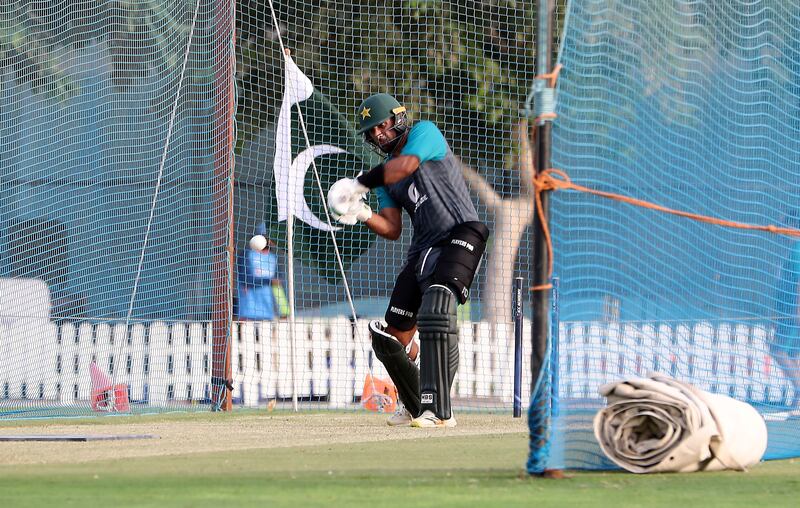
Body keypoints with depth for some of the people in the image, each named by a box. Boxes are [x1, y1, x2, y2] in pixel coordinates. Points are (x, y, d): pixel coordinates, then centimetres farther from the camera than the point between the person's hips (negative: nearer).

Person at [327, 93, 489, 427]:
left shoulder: (425, 133, -1)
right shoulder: (385, 173, 18)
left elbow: (405, 165, -22)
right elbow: (392, 229, 11)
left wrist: (359, 184, -14)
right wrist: (362, 214, -8)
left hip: (460, 237, -8)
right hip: (423, 248, 8)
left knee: (435, 310, -30)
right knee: (393, 337, 6)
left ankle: (438, 411, -34)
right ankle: (415, 405, 30)